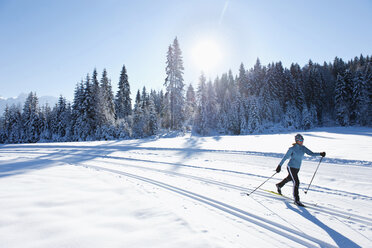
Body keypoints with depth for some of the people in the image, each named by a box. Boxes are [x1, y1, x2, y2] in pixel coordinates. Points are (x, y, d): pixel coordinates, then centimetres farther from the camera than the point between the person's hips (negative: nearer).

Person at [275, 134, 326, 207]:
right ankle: (296, 200, -6)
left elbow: (311, 153, -6)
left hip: (297, 168, 8)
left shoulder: (303, 148, 0)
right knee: (296, 182, -14)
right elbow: (285, 157, -14)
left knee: (289, 178, 27)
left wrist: (320, 154, -21)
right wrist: (279, 166, -13)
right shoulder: (292, 149, -18)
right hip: (291, 167, -8)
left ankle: (279, 185, 53)